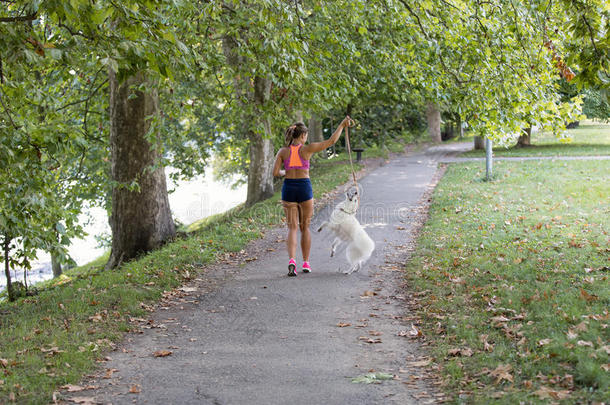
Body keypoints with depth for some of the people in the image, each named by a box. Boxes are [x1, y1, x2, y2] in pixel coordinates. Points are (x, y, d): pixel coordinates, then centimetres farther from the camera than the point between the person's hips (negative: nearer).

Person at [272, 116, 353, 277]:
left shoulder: (283, 151, 1)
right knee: (305, 227, 14)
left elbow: (276, 173, -5)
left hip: (288, 188, 2)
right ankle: (306, 263, 18)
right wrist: (342, 125, 7)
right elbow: (331, 141, -3)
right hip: (304, 188, -1)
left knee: (292, 228, 4)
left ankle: (292, 260, -18)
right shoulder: (307, 149, -5)